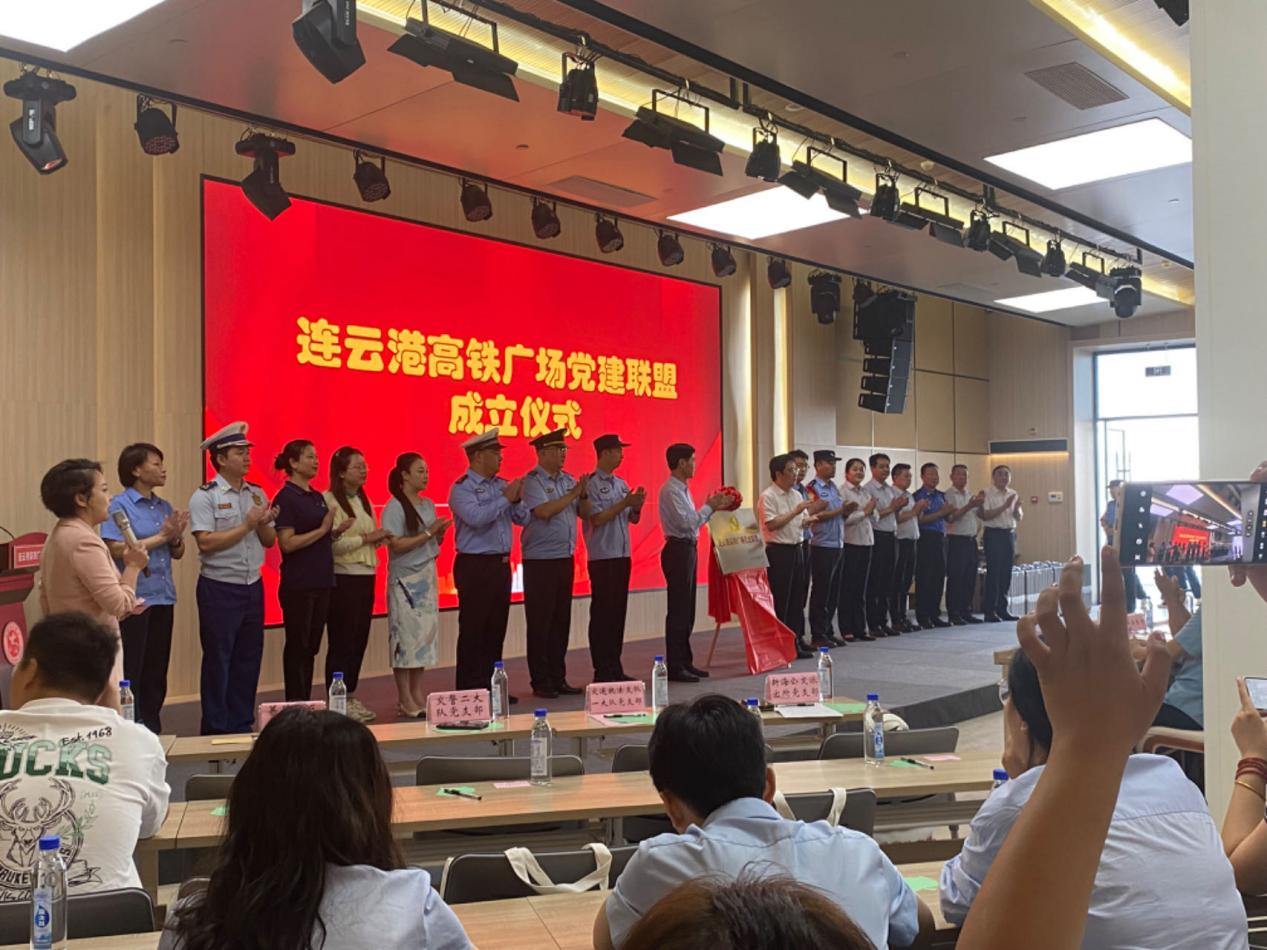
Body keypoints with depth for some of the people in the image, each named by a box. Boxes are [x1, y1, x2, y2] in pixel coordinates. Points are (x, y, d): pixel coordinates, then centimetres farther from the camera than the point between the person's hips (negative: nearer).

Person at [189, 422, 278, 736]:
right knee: (218, 660, 2)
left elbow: (270, 541, 11)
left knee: (249, 659, 11)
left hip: (253, 586, 6)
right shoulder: (205, 496, -8)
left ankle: (242, 724, 22)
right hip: (219, 589, -6)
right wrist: (246, 525, -17)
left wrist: (264, 523, -9)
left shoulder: (257, 494, 10)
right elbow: (206, 542, -19)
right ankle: (215, 728, 12)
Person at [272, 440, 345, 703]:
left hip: (321, 581, 8)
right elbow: (287, 543, -18)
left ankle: (306, 704, 18)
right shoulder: (285, 498, -10)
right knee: (297, 647, -1)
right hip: (298, 584, -8)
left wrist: (337, 531, 3)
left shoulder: (318, 497, 14)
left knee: (311, 647, 11)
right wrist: (322, 530, -17)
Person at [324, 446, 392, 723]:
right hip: (342, 578, -8)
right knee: (342, 641, -1)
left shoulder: (363, 500, 15)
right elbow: (332, 544, -18)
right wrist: (367, 538, -14)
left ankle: (350, 697, 18)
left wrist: (380, 538, 0)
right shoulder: (329, 501, -10)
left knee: (359, 639, 10)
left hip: (365, 577, 8)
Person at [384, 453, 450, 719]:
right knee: (406, 635, -5)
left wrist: (440, 533, -1)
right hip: (405, 579, -7)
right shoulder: (395, 507, -10)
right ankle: (405, 701, 1)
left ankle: (418, 694, 16)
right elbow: (397, 545, -18)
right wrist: (428, 533, -17)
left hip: (427, 576, 7)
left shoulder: (428, 505, 13)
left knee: (425, 632, 7)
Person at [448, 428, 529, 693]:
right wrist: (505, 498, -17)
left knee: (496, 630, 11)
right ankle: (469, 691, 5)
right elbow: (476, 517, -25)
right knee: (473, 631, -2)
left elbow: (525, 518, 11)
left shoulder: (502, 485, 11)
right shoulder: (461, 488, -8)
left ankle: (492, 687, 20)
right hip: (475, 567, -7)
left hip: (501, 564, 7)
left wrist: (517, 500, -8)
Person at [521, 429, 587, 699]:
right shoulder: (531, 481, -9)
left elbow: (584, 513, 12)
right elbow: (543, 511, -23)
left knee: (561, 621, 12)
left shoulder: (568, 480, 11)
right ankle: (541, 682, 8)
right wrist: (573, 494, -16)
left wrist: (583, 494, -7)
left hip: (565, 559, 7)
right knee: (540, 623, 0)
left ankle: (558, 679, 20)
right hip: (540, 562, -7)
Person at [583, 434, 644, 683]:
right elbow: (596, 519, -15)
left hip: (622, 555, 7)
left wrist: (637, 505, -5)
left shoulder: (621, 484, 13)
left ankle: (615, 668, 17)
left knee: (619, 611, 10)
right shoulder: (592, 484, -8)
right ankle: (603, 671, 3)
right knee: (602, 613, -2)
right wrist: (624, 503, -16)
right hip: (602, 557, -7)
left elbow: (633, 519, 15)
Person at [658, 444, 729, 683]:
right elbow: (687, 522, -21)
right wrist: (709, 507, -11)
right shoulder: (670, 491, -14)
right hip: (678, 550, -10)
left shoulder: (682, 490, 16)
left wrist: (711, 507, 8)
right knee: (678, 611, -6)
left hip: (687, 549, 10)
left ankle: (685, 662, 21)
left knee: (687, 610, 13)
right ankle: (675, 667, -2)